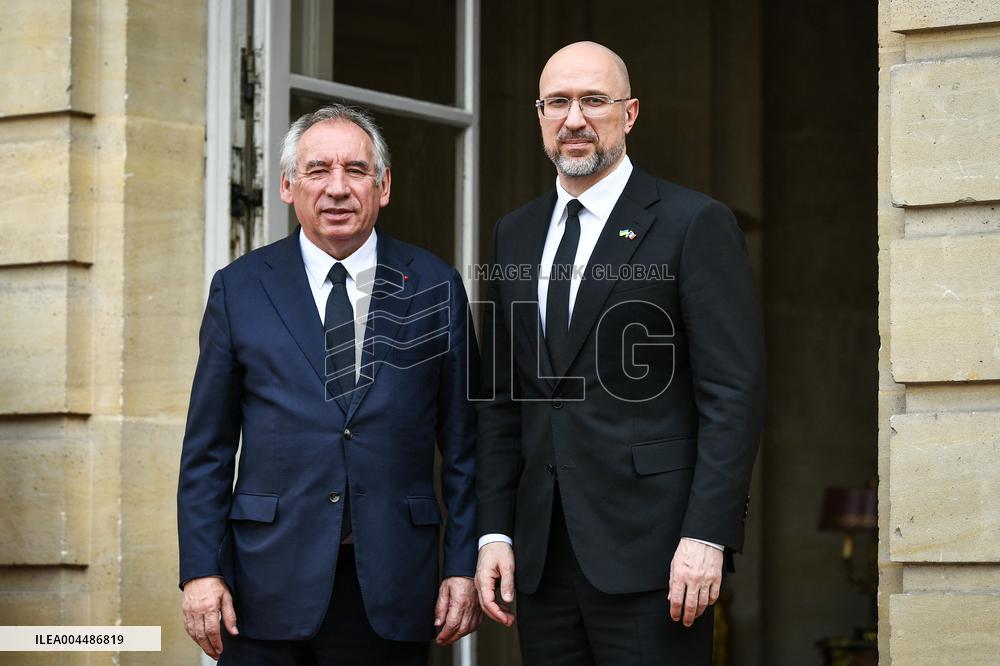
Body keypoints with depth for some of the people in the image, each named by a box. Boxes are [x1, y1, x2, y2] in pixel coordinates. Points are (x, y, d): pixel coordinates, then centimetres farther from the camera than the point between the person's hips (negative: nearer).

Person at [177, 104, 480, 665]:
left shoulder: (435, 288, 6)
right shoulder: (240, 289, 6)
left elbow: (463, 444, 7)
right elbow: (209, 448, 5)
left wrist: (464, 566, 0)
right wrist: (200, 570, -3)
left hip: (391, 592, 0)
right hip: (268, 590, 0)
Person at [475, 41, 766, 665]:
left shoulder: (696, 223, -3)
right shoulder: (515, 235, 16)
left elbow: (735, 394, -8)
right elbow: (500, 399, 16)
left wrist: (706, 536, -15)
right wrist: (495, 532, 7)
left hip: (649, 548, -5)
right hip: (542, 556, 5)